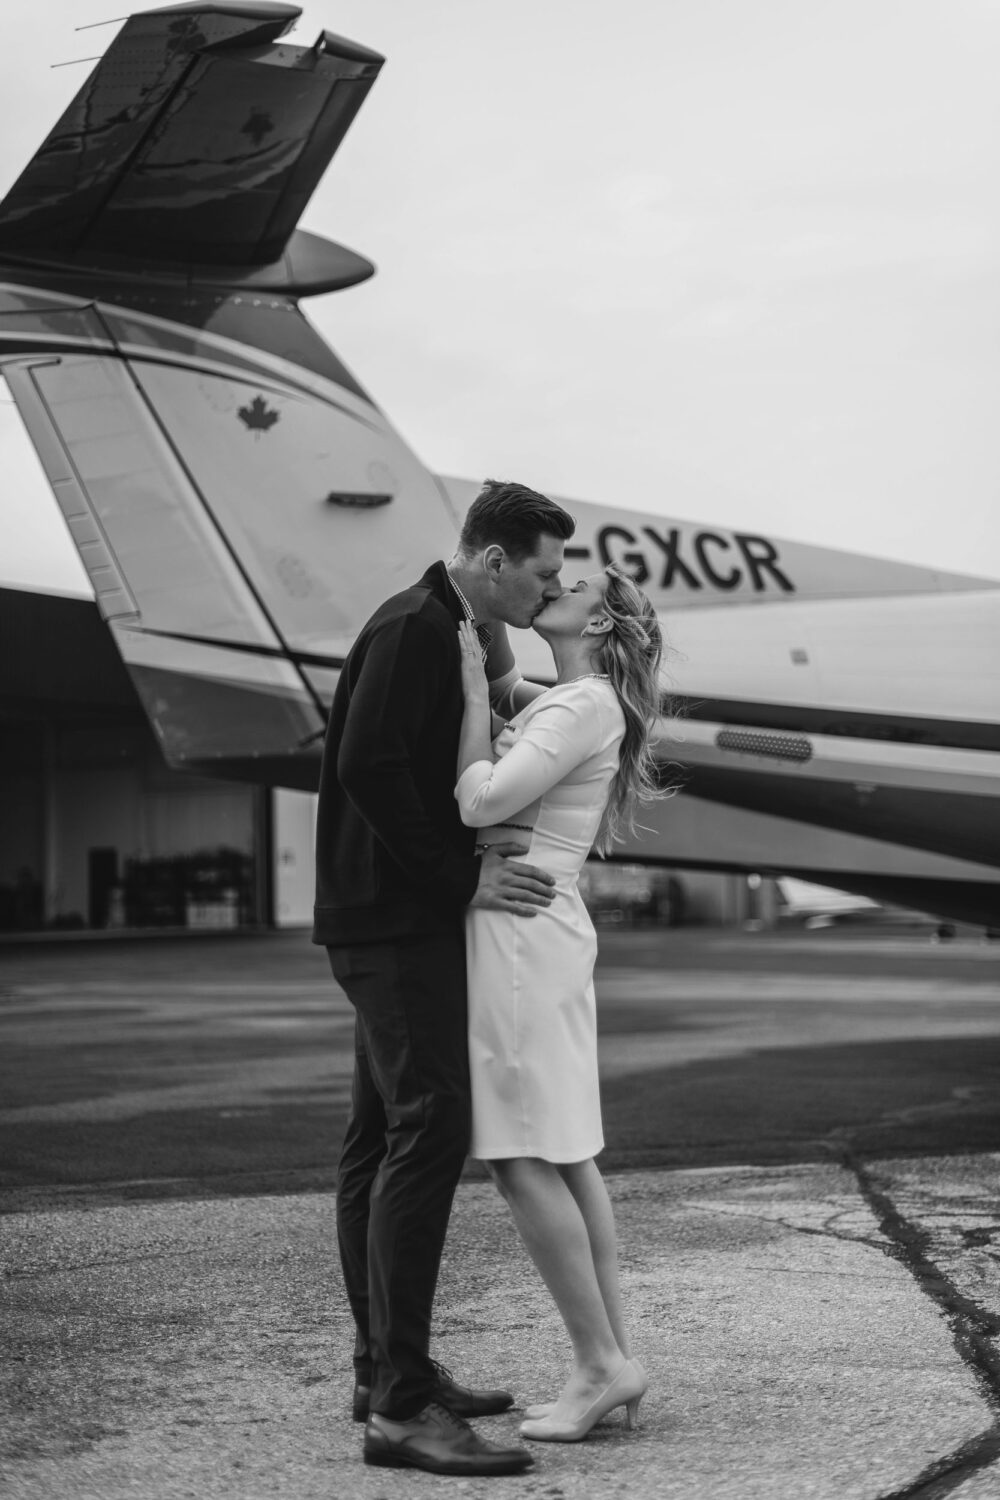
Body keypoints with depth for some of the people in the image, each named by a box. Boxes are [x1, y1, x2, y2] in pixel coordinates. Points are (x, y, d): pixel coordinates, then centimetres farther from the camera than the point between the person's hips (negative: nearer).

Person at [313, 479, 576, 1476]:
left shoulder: (449, 635, 19)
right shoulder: (412, 629, -13)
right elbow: (368, 765, -23)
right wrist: (462, 877, -19)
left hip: (403, 919, 11)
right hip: (394, 921, -11)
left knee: (381, 1141, 12)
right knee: (430, 1132, -16)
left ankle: (384, 1369, 19)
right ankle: (401, 1405, -17)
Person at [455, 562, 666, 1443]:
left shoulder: (585, 707, -10)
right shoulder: (561, 704, 16)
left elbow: (481, 802, -17)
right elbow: (503, 682, 32)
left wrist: (474, 690, -7)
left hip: (521, 932, -10)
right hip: (543, 937, 10)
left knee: (522, 1161, -8)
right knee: (566, 1159, 9)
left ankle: (602, 1365, -4)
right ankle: (614, 1361, 11)